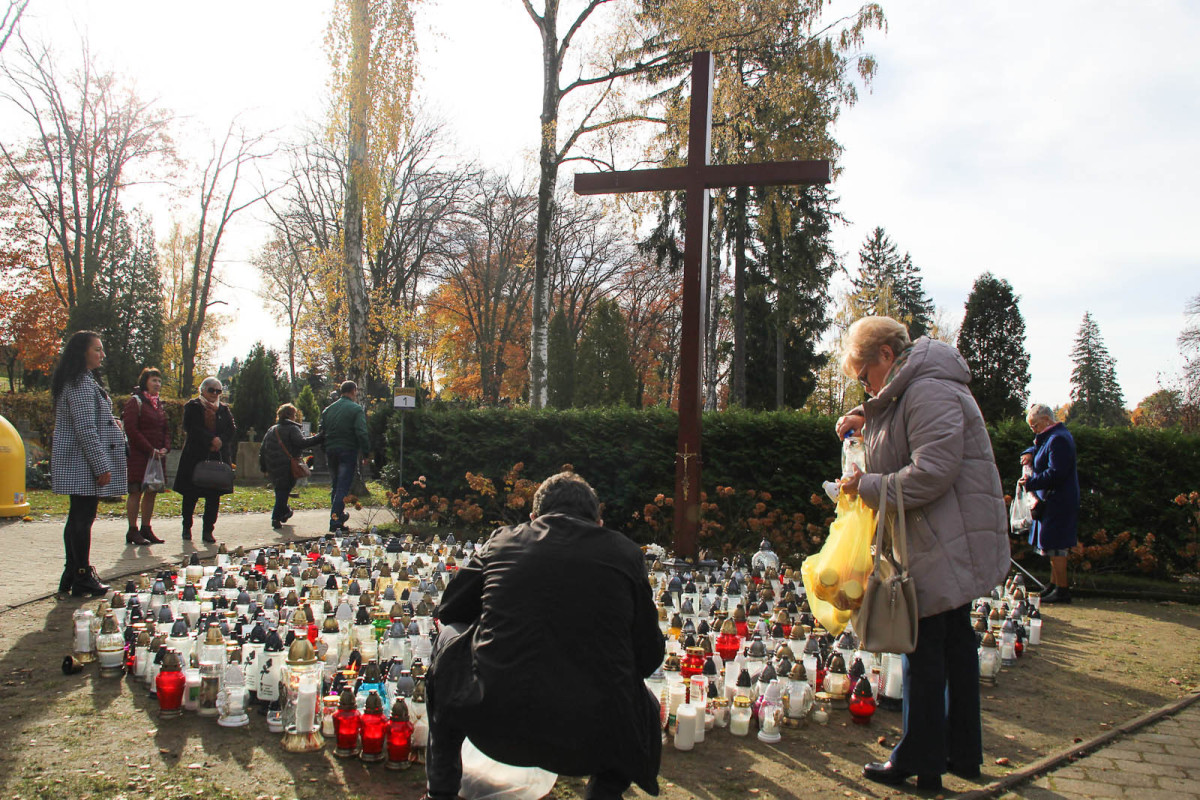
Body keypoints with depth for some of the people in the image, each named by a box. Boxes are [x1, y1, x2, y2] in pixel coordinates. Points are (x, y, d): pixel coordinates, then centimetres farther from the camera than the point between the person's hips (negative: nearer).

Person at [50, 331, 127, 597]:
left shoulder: (81, 381, 18)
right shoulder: (82, 383, -15)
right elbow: (86, 429, -21)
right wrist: (101, 466, -20)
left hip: (76, 464, 11)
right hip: (83, 463, -11)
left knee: (78, 518, 13)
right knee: (83, 518, -5)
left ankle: (72, 576, 20)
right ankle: (82, 579, 0)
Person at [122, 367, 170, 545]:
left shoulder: (159, 404, 18)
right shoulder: (135, 401, -5)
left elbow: (166, 429, 20)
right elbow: (131, 430, -12)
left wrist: (165, 448, 1)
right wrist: (150, 450, -15)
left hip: (157, 456, 7)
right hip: (138, 455, -7)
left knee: (152, 492, 8)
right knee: (136, 492, -5)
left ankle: (146, 528, 15)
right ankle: (132, 531, -1)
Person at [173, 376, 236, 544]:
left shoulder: (224, 409, 15)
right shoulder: (192, 406, 4)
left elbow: (232, 430, 7)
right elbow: (191, 428, -9)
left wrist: (221, 441, -12)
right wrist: (211, 440, -16)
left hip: (218, 457, 3)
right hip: (195, 457, -3)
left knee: (214, 496, 0)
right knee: (191, 494, 3)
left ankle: (208, 530, 5)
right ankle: (187, 528, 18)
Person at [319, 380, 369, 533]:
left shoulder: (328, 409, 12)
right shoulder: (356, 409, -6)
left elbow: (322, 432, 12)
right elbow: (362, 433, -16)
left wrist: (324, 452, 18)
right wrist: (366, 452, -10)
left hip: (330, 451, 6)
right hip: (348, 451, -6)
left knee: (335, 487, 17)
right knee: (343, 487, -6)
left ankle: (339, 516, 23)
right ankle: (335, 521, -12)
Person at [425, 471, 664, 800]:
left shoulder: (502, 541, 6)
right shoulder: (624, 553, 3)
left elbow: (448, 610, 20)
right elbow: (649, 658, 8)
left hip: (494, 729, 0)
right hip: (591, 745, 0)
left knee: (450, 637, 30)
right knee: (645, 706, 34)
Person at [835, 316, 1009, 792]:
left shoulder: (929, 391, -18)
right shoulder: (912, 392, 16)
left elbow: (932, 473, -27)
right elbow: (907, 437, 34)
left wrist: (867, 485, -16)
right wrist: (867, 420, 13)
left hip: (949, 542, -11)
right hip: (946, 542, 11)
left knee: (925, 647, -3)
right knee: (954, 641, 16)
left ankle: (920, 762, 8)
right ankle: (963, 753, 27)